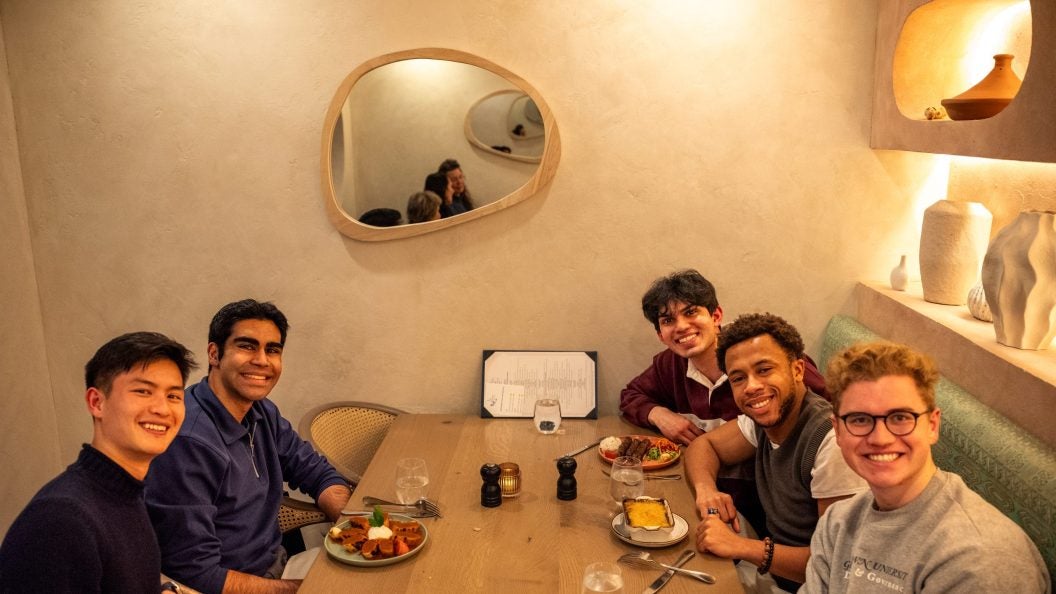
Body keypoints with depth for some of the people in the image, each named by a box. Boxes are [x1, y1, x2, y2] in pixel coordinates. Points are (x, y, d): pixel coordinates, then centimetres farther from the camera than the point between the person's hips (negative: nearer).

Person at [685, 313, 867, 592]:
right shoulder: (761, 420, -5)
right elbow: (703, 445, 11)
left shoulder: (833, 441, -27)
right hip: (771, 570, 6)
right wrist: (705, 489, -10)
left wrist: (742, 547, -27)